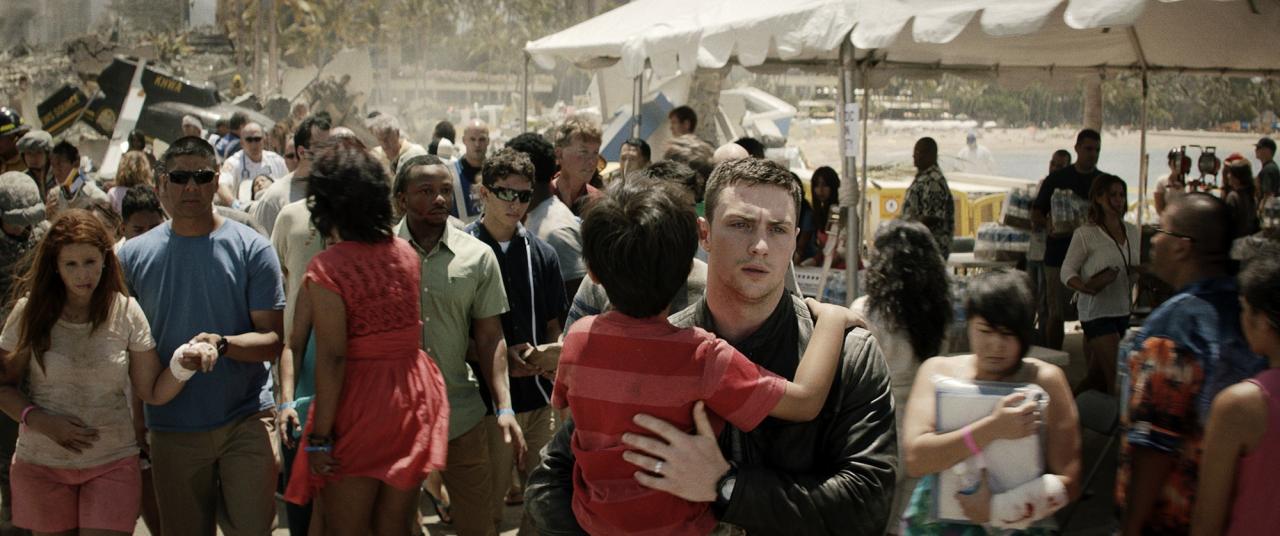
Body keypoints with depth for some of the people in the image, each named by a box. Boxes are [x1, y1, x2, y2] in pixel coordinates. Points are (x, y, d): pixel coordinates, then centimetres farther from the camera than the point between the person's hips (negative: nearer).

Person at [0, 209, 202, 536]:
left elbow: (154, 392, -4)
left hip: (113, 464, -1)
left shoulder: (126, 312, -5)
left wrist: (182, 365, -23)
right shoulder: (31, 312, -6)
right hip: (41, 466, 1)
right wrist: (39, 421, -15)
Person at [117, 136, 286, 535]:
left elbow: (272, 341, -7)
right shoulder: (133, 255, 4)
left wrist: (222, 344, -26)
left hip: (247, 422, -2)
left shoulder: (251, 248, -4)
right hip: (172, 429, 2)